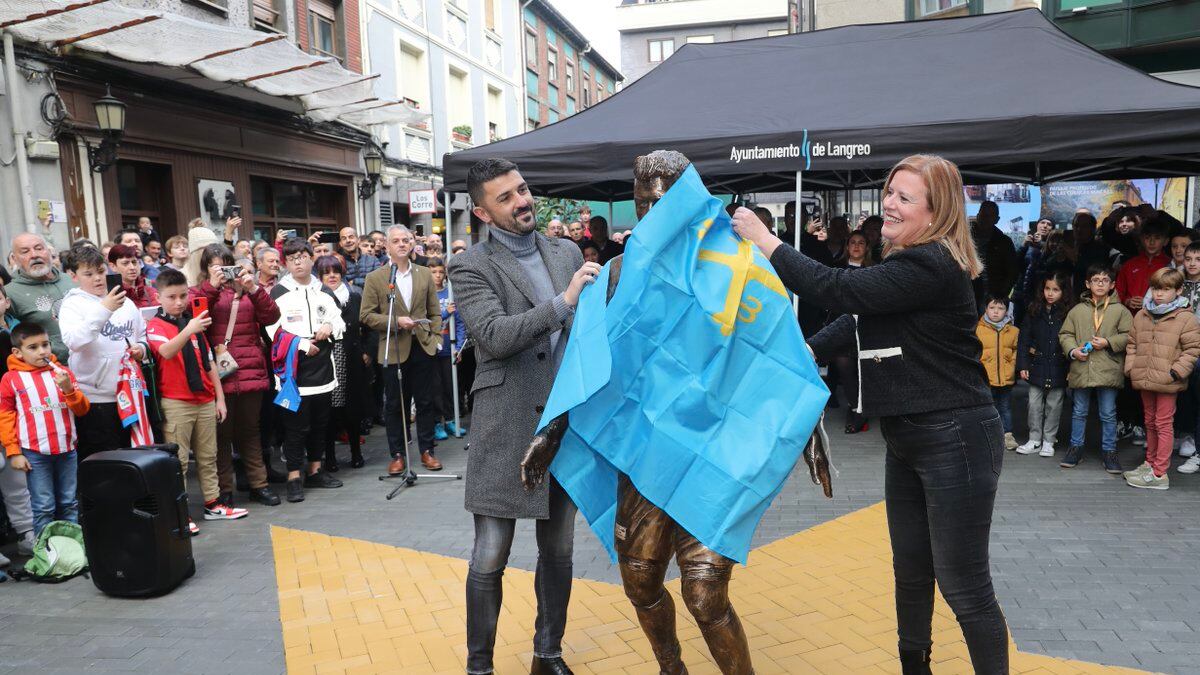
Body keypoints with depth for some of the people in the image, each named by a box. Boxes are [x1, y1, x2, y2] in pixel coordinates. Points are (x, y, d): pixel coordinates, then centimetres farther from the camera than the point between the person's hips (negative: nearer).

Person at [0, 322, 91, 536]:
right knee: (43, 507, 3)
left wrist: (69, 389, -14)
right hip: (34, 452, -3)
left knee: (69, 504, 13)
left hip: (66, 449, 3)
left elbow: (82, 409, 4)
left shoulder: (62, 372, 5)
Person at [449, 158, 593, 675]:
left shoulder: (567, 252, 10)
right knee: (490, 559, 3)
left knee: (558, 550, 15)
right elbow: (494, 336, -18)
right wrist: (563, 302, -23)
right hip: (507, 427, -4)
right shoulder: (471, 267, -5)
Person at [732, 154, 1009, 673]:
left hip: (956, 441, -10)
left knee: (964, 586, 1)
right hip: (907, 438, 10)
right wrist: (808, 352, 2)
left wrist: (763, 240, -18)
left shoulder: (932, 266, -21)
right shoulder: (905, 262, 11)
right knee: (910, 569, 21)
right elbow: (859, 316, 17)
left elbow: (838, 290, -26)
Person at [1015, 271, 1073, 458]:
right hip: (1037, 367, 2)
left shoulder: (1068, 314, -6)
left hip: (1058, 368, -2)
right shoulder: (1034, 311, 1)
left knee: (1054, 405, 8)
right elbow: (1024, 338, 2)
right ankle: (1034, 440, 18)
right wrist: (1023, 365, -2)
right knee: (1035, 404, 7)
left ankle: (1048, 441, 20)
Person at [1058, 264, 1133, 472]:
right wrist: (1072, 350, -7)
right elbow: (1065, 334, 9)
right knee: (1079, 412, 11)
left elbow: (1128, 336, -1)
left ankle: (1109, 451, 17)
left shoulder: (1120, 310, 2)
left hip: (1108, 371, -2)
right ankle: (1076, 448, 23)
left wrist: (1108, 342, -13)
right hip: (1081, 369, 2)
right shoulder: (1077, 310, 6)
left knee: (1108, 414, 5)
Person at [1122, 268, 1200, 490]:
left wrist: (1177, 372, -16)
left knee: (1164, 424, -2)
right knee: (1150, 423, 19)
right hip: (1145, 380, 6)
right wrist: (1130, 367, 4)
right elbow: (1132, 343, 15)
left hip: (1167, 382, -6)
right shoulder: (1142, 316, 9)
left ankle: (1159, 474, 1)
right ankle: (1150, 463, 32)